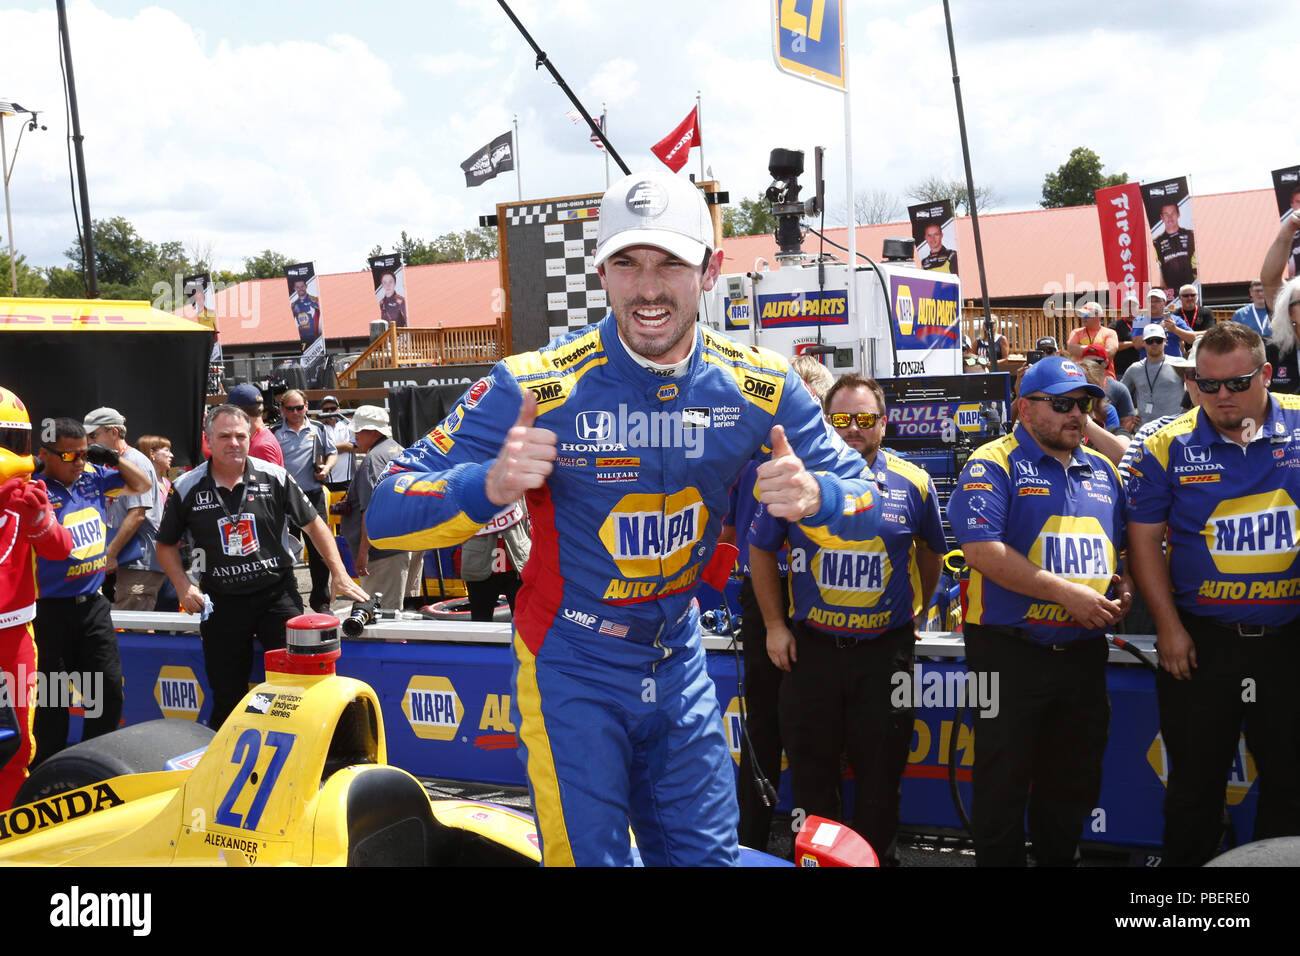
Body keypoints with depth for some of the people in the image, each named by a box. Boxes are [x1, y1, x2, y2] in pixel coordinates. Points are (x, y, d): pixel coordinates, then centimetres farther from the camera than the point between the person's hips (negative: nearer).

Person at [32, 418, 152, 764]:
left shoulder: (94, 477, 6)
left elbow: (143, 485, 19)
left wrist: (114, 458, 5)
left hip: (92, 603, 6)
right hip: (50, 609, -5)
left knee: (109, 689, 8)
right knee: (50, 702, 4)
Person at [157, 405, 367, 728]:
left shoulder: (274, 477, -1)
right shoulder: (187, 488, 1)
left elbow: (313, 524, 6)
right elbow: (166, 544, 11)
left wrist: (340, 576, 0)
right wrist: (183, 586, -4)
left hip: (277, 593, -1)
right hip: (221, 602, 1)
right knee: (227, 697, 6)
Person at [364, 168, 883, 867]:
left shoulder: (759, 386, -9)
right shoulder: (535, 386, -20)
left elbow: (864, 504, -1)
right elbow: (385, 515, -20)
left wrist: (814, 496, -26)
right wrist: (489, 486, -41)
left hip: (677, 657, 4)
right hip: (573, 665, -4)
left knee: (706, 853, 14)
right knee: (590, 855, 0)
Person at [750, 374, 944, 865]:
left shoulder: (913, 484, -2)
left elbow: (930, 551, 15)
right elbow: (761, 552, 6)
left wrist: (916, 612, 16)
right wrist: (775, 626, 3)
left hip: (886, 648, 0)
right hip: (811, 647, 0)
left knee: (881, 770, 9)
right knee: (810, 770, 10)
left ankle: (880, 857, 25)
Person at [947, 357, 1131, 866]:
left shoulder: (1101, 471, 13)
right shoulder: (993, 465, -8)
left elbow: (1122, 543, 24)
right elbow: (982, 551, -20)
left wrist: (1123, 584, 1)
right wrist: (1068, 593, -20)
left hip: (1084, 651, 6)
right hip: (1011, 652, -6)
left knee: (1074, 785, 16)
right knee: (1003, 786, 2)